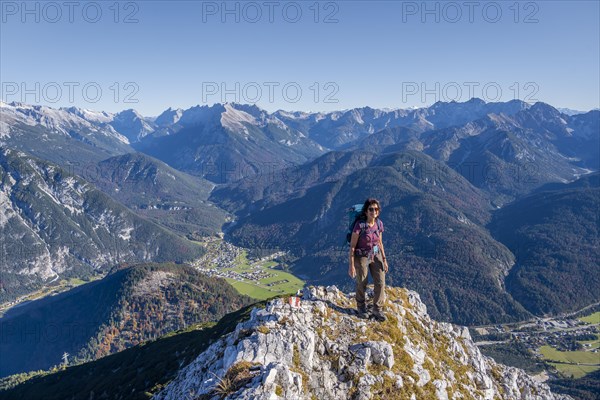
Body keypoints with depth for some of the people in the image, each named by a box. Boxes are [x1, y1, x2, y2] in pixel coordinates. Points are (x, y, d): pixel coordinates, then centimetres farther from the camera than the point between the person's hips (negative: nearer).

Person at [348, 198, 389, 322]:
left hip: (376, 256, 4)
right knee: (362, 285, 12)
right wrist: (351, 265, -18)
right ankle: (361, 307, 39)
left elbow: (379, 242, 6)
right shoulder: (359, 225, -25)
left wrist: (384, 260, 5)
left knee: (380, 283, -1)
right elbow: (352, 246, -19)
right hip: (361, 257, -4)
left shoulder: (379, 223, -8)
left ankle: (377, 309, 20)